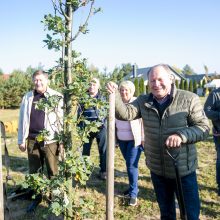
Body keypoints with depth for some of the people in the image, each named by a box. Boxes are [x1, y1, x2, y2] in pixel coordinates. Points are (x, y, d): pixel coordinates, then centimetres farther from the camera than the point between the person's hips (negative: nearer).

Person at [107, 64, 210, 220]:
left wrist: (182, 135, -28)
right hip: (157, 170, 4)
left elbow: (204, 127, -12)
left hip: (184, 171, -3)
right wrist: (115, 95, -28)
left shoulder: (189, 99, -12)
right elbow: (125, 113, -12)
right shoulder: (143, 101, -1)